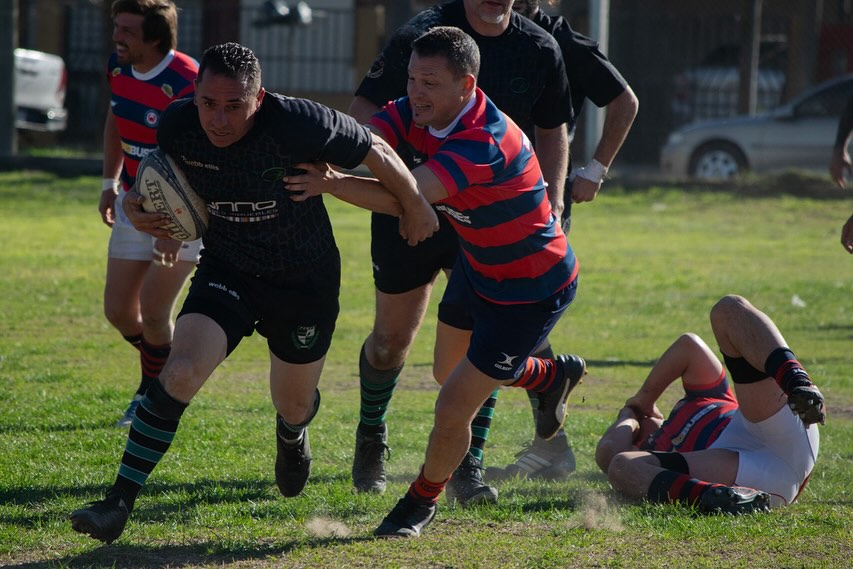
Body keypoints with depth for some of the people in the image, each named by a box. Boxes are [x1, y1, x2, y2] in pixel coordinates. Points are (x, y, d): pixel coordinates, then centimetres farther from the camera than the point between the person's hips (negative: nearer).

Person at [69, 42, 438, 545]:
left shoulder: (298, 123, -30)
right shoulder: (177, 127, -17)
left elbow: (376, 151, -14)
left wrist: (417, 209, 0)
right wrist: (139, 206, -15)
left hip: (306, 282, -1)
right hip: (227, 272, 1)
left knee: (294, 405, 17)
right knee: (180, 375, -22)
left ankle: (292, 434, 59)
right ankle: (118, 505, -17)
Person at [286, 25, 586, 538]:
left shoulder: (486, 142, -38)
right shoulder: (415, 113, -13)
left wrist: (329, 184, -55)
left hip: (533, 291, -9)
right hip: (477, 266, 9)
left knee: (452, 411, -6)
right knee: (448, 371, 28)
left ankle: (423, 500, 24)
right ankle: (553, 375, 54)